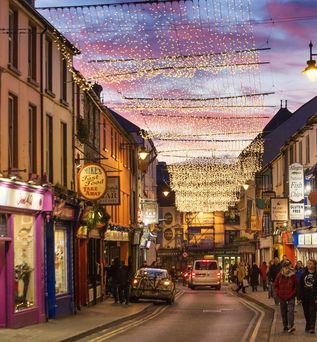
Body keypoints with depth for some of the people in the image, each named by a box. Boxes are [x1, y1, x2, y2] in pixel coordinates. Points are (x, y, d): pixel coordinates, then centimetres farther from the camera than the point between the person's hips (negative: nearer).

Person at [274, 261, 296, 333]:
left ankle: (291, 326, -22)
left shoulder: (293, 275, -6)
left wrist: (292, 294, -9)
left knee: (290, 310, -15)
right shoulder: (279, 275, 1)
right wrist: (278, 294, -1)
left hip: (291, 297, -3)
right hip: (282, 297, 3)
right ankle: (285, 326, 20)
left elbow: (296, 286, -1)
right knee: (283, 312, 10)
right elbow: (275, 285, 9)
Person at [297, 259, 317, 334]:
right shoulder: (304, 274, 7)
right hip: (305, 296, 4)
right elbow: (300, 286, 7)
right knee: (306, 313, 10)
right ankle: (308, 326, 23)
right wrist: (299, 297, 2)